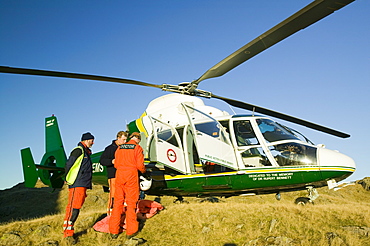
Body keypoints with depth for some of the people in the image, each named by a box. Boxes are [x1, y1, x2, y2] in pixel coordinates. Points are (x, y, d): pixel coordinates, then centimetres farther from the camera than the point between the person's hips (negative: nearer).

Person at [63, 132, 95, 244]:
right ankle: (68, 233, -11)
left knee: (76, 207, 10)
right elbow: (68, 165, -13)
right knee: (73, 207, -12)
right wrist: (69, 179, -7)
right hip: (77, 184, -10)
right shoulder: (78, 150, -8)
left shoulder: (86, 151, 23)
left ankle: (69, 231, 15)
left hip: (83, 184, 10)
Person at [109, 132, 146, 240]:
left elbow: (116, 164, 15)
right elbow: (140, 165, -6)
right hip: (131, 175, -4)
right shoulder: (137, 148, 0)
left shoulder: (120, 147, 14)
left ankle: (114, 231, 10)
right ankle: (130, 231, 5)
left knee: (118, 202, 8)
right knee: (131, 202, 2)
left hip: (119, 174, 4)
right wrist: (143, 171, 14)